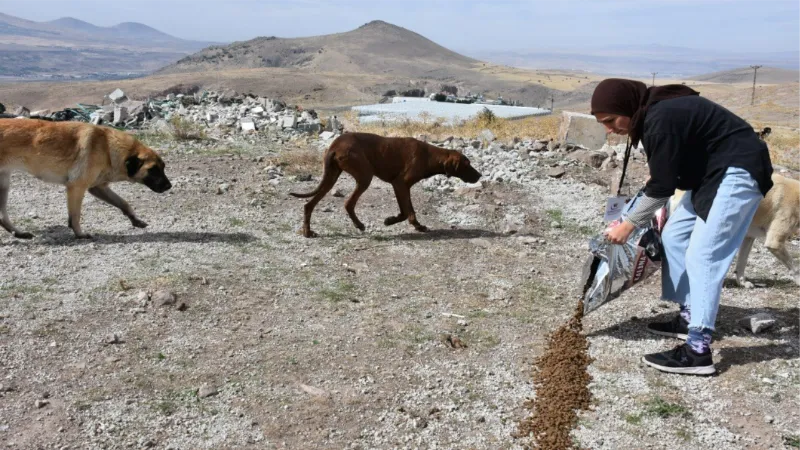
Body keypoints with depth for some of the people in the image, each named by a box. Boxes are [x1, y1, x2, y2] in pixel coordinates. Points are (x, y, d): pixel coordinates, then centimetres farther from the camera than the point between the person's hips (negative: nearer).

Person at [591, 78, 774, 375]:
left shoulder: (662, 119, -25)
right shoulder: (653, 114, 6)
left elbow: (661, 186, -20)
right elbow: (665, 176, 14)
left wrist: (629, 223, -10)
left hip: (739, 173, -11)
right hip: (713, 173, 11)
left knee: (702, 255, -15)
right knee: (674, 237, 13)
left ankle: (697, 351, -16)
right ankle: (689, 317, 21)